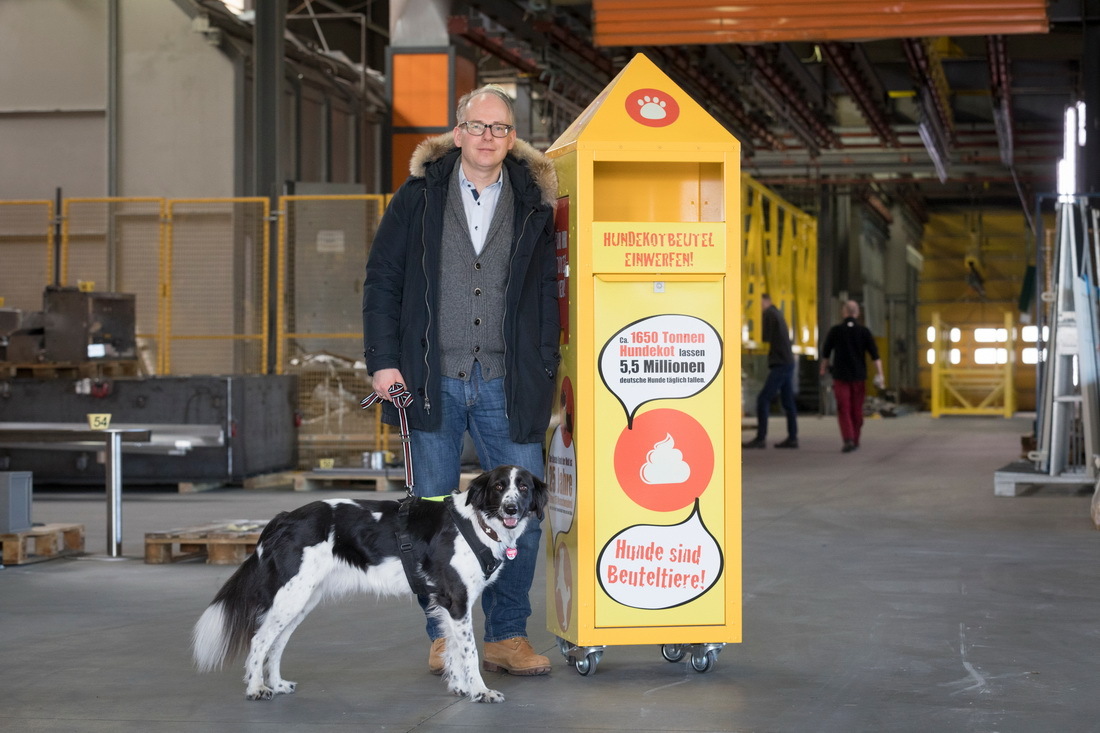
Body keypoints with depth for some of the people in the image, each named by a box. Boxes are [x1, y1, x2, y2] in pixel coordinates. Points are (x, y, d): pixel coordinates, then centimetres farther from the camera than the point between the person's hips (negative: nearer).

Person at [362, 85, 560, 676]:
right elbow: (382, 282, 5)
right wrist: (383, 360, -4)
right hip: (431, 382, -1)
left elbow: (546, 295, 9)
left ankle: (507, 636, 9)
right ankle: (445, 637, 15)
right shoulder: (419, 196, 5)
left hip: (506, 387, 1)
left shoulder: (533, 204, 8)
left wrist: (545, 374, 0)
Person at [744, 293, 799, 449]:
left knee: (763, 400, -10)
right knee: (788, 402, 10)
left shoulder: (769, 313, -9)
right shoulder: (777, 313, 19)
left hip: (780, 364, -10)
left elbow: (765, 338, -12)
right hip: (788, 363, 10)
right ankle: (792, 438, 10)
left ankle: (761, 438, -12)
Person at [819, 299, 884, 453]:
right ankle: (855, 441, 24)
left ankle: (848, 440, -21)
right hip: (859, 376, 2)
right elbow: (874, 354, -11)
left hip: (840, 376, -2)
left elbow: (825, 352, 6)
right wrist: (880, 374, -13)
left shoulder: (835, 330, -6)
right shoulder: (864, 331, -4)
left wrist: (823, 368, 23)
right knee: (856, 410, 15)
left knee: (843, 410, -3)